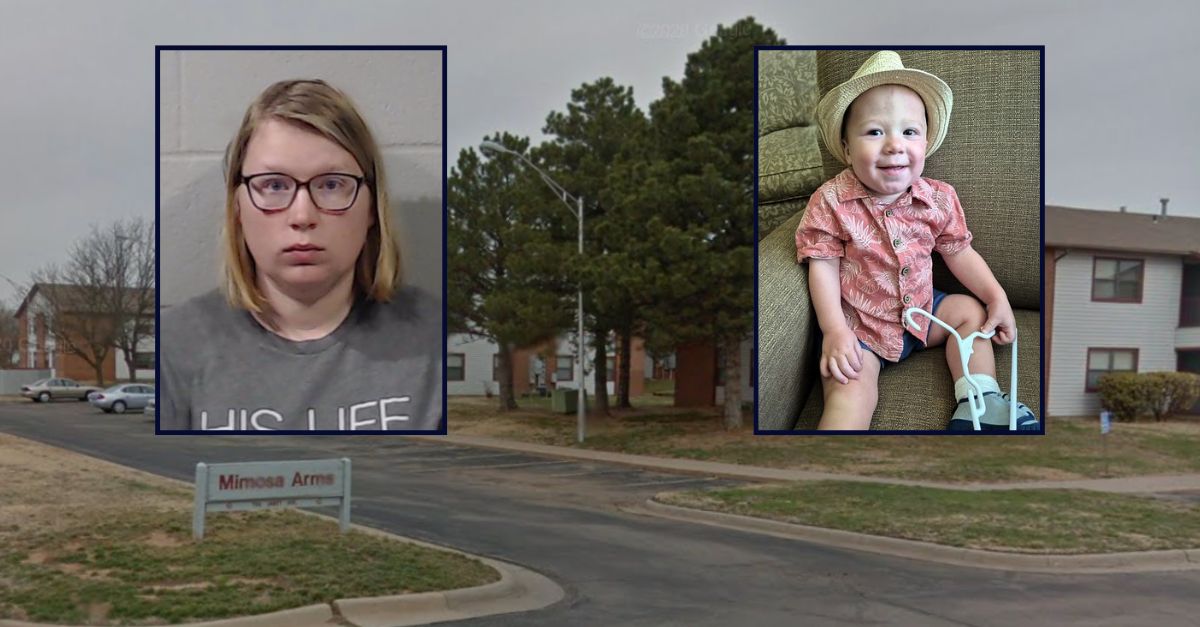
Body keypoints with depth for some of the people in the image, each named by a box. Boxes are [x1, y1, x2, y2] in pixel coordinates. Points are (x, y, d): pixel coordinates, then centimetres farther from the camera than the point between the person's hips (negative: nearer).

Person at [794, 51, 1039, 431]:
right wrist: (834, 330, -22)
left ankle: (980, 400, 6)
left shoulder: (939, 199, -5)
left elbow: (959, 253, 8)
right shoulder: (830, 202, -17)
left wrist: (997, 297, 0)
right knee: (851, 388, -24)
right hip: (858, 324, -6)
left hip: (921, 309, 6)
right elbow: (823, 266, -14)